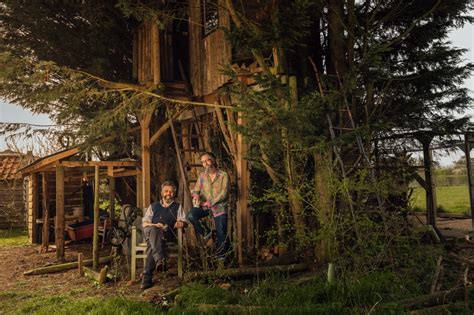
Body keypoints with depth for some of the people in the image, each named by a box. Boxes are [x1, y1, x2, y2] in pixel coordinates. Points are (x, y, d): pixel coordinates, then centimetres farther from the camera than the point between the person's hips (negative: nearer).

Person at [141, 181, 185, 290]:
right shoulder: (153, 206, 28)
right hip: (150, 231, 1)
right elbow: (145, 223, 18)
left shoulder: (178, 207, 28)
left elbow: (183, 222, 17)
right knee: (153, 231, -39)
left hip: (167, 234, -1)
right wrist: (154, 225, -3)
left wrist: (180, 223, -8)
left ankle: (147, 277, -42)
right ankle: (160, 260, -59)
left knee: (152, 243, -35)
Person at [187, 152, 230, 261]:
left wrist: (210, 202, -18)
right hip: (204, 206, 3)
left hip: (219, 206, -2)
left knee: (221, 234, -4)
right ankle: (206, 232, -2)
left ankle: (220, 256, 24)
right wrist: (196, 196, -21)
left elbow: (224, 193, -11)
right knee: (191, 216, -26)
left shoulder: (223, 175, -4)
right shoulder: (202, 176, 7)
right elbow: (196, 190, 4)